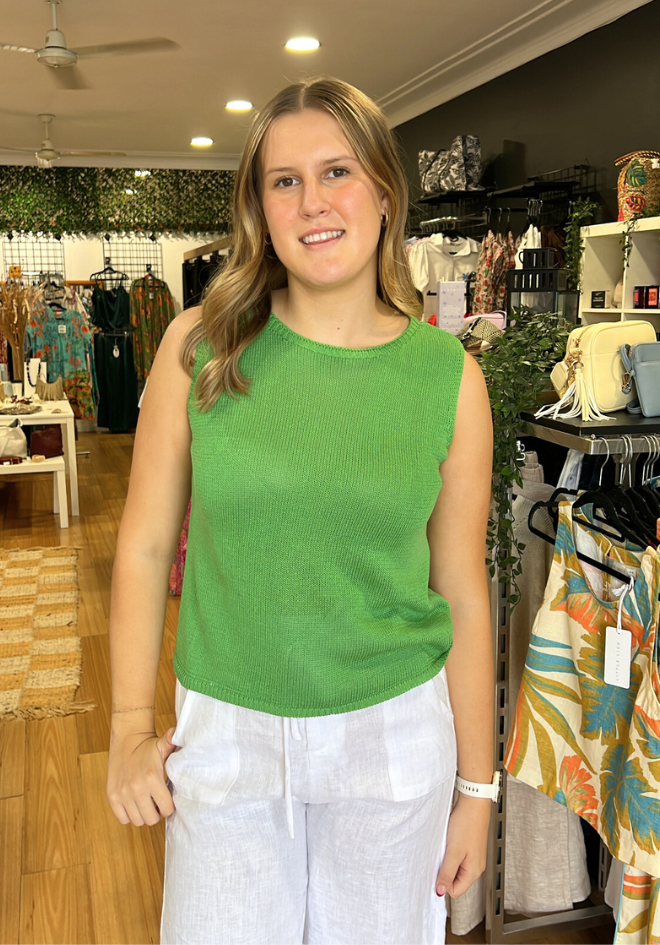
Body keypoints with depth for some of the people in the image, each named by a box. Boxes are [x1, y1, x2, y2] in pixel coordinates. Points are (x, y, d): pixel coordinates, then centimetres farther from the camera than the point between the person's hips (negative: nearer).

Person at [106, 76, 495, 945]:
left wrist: (476, 789, 4)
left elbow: (462, 595, -2)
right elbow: (144, 545, -1)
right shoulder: (200, 346, -7)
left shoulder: (450, 377, -6)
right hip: (224, 731, 0)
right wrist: (131, 727, -1)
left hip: (394, 733, 1)